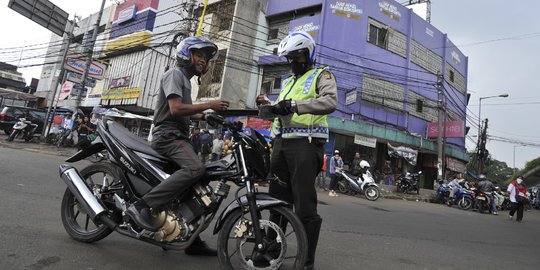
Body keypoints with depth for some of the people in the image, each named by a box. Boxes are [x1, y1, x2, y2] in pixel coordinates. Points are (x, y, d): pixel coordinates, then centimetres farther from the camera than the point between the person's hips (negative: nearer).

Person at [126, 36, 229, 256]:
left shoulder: (186, 80, 26)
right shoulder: (175, 74, -5)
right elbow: (175, 109, -20)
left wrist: (205, 117, 17)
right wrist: (208, 104, -18)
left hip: (178, 136, 10)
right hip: (168, 135, -10)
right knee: (195, 168, -35)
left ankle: (194, 241, 12)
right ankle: (141, 206, -29)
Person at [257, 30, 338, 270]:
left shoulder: (321, 75, 4)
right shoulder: (288, 82, 28)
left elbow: (330, 101, -17)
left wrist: (295, 104, -25)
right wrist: (268, 106, 2)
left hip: (305, 145, -7)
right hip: (281, 144, 8)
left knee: (305, 207, -8)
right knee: (276, 199, 13)